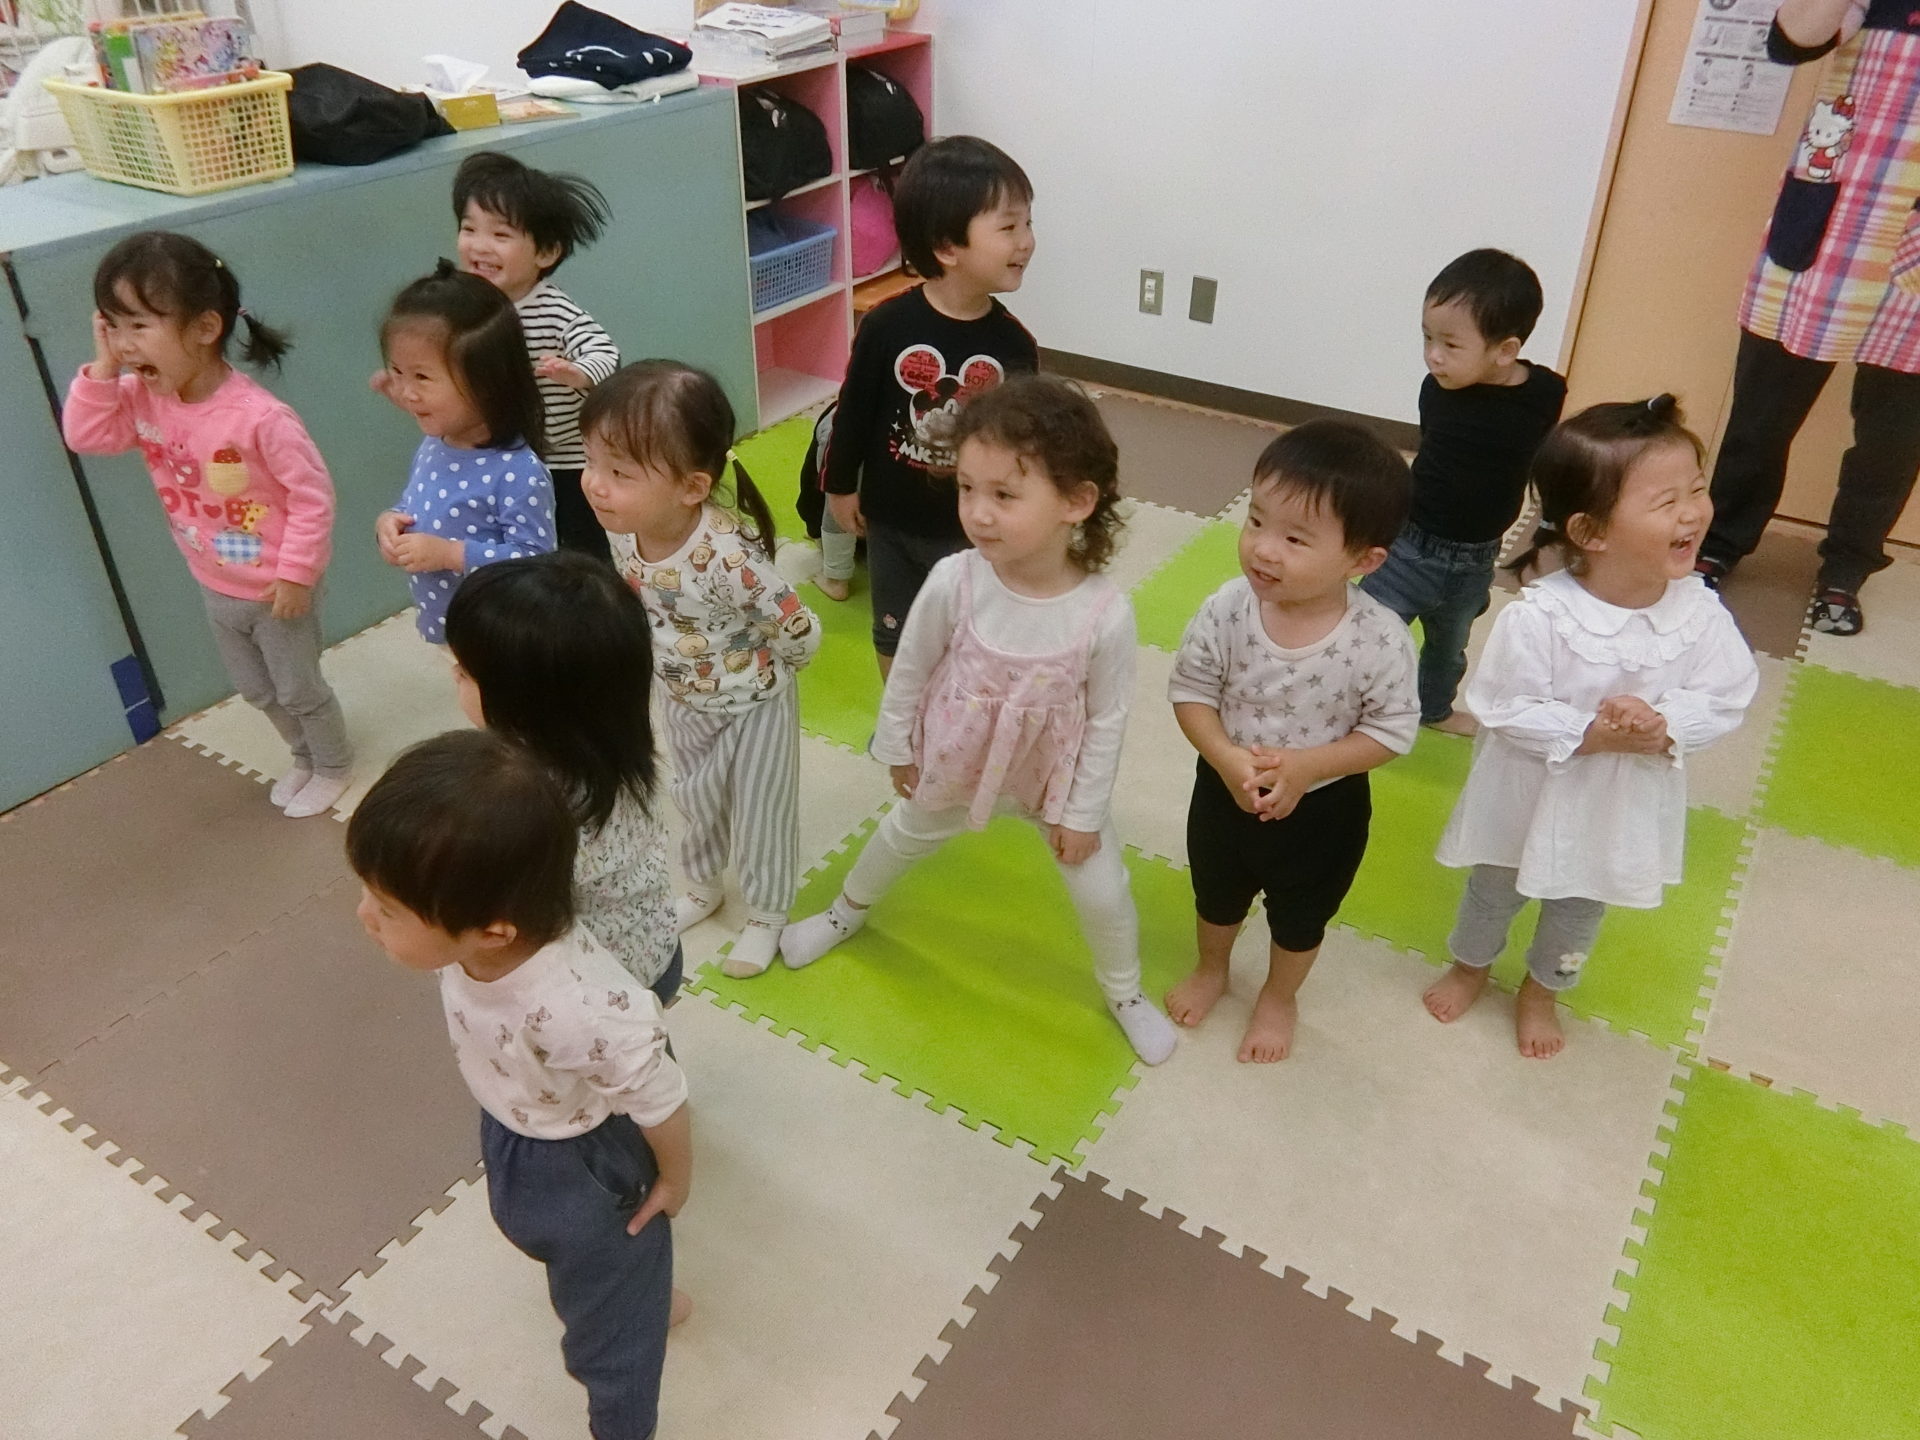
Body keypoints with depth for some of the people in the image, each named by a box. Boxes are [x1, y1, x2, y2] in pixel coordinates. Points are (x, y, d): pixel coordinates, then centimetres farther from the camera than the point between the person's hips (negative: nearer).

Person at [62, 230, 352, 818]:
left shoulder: (259, 416, -31)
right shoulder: (141, 398, -10)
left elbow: (313, 496, -25)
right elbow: (84, 437, -8)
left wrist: (295, 574, -21)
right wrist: (103, 369, -19)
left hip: (276, 588, -7)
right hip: (216, 589, 7)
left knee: (299, 689, 14)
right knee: (257, 690, 26)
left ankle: (334, 767, 40)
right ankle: (303, 756, 51)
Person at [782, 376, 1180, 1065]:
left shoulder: (1106, 613, -33)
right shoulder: (953, 582, -31)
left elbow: (1107, 719, -17)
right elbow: (910, 668, -11)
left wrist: (1083, 811, -8)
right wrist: (895, 746, 2)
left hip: (1058, 776, -1)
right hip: (956, 762, 2)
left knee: (1101, 887, 12)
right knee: (904, 835, 28)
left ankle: (1125, 991, 44)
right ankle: (848, 911, 61)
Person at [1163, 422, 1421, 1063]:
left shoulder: (1380, 641, -30)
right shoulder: (1227, 610, -25)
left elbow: (1392, 730, -18)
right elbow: (1190, 690, -13)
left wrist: (1306, 767, -30)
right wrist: (1226, 759, -30)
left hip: (1324, 809, -2)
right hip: (1225, 791, 2)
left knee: (1300, 918, 26)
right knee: (1216, 895, 30)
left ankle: (1278, 999, 57)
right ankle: (1211, 970, 62)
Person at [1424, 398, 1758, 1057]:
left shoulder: (1700, 613, -19)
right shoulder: (1538, 616, -31)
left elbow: (1725, 698, -10)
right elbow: (1504, 708, -24)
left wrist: (1663, 727, -28)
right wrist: (1589, 733, -32)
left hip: (1623, 809, 3)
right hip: (1530, 798, -3)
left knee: (1580, 910, 27)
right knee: (1494, 892, 25)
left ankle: (1543, 988, 56)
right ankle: (1470, 964, 56)